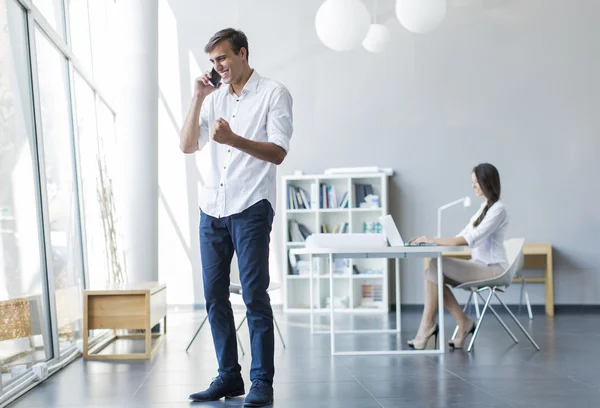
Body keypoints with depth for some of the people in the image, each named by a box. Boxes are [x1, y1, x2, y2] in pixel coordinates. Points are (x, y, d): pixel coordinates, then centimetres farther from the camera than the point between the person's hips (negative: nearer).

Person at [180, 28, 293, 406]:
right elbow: (187, 146, 10)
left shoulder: (274, 94, 0)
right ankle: (228, 376, 15)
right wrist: (197, 100, 1)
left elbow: (278, 153, -10)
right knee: (215, 295, 6)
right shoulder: (214, 97, 15)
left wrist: (233, 139, -23)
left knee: (255, 296, -6)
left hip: (250, 208, -6)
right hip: (212, 209, 6)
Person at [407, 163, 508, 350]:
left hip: (493, 269, -9)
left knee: (436, 266, -21)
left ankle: (427, 325, -15)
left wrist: (434, 241, -22)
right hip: (480, 266, 9)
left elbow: (471, 239, -21)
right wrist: (433, 241, 0)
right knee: (434, 272, -10)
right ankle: (464, 324, -8)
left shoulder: (497, 209, -11)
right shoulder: (484, 207, 19)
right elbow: (462, 236, 15)